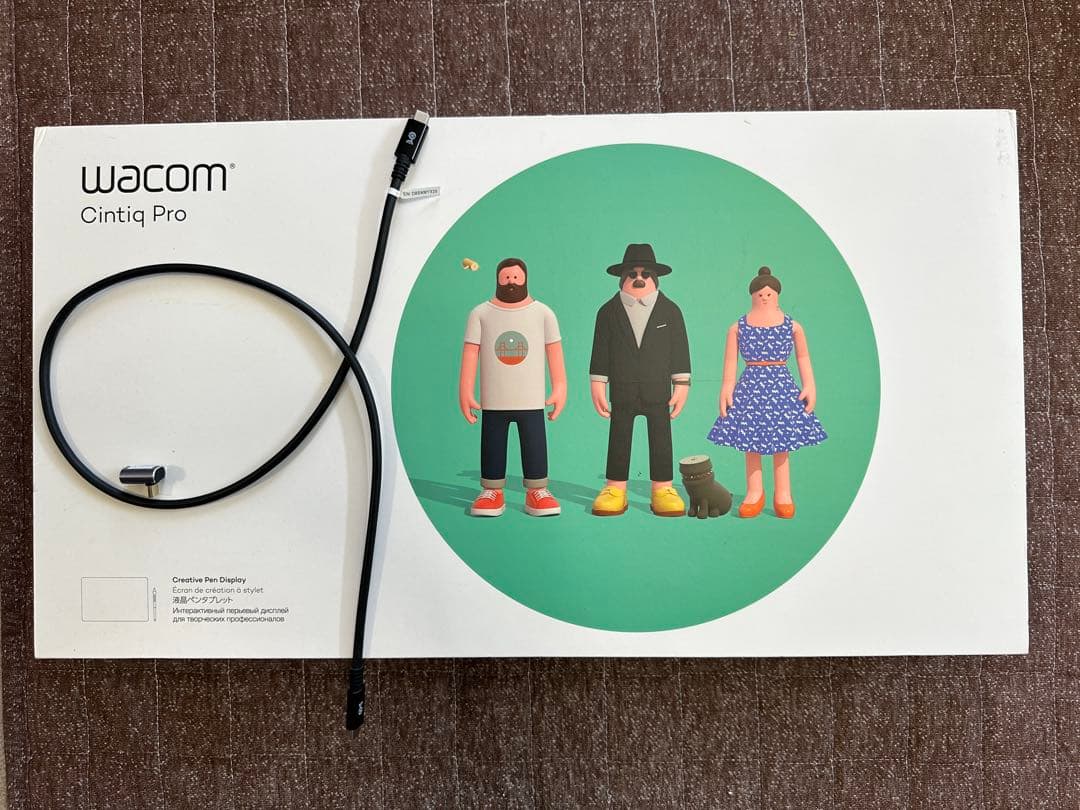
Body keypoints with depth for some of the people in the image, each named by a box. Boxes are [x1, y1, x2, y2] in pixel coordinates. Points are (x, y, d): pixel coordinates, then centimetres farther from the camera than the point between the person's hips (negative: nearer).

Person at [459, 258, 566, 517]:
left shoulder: (543, 313, 2)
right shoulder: (481, 314, 0)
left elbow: (555, 352, 3)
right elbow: (470, 353, -2)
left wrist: (560, 389, 1)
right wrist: (465, 392, -5)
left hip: (531, 401, 0)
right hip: (493, 401, 0)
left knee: (535, 448, 4)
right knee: (493, 448, 9)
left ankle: (537, 492, 17)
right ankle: (492, 492, 21)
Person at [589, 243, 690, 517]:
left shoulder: (670, 310, 4)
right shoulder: (608, 312, 3)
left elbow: (680, 351, 4)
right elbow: (600, 353, 2)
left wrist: (681, 385, -1)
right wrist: (597, 385, -2)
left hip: (659, 392, 0)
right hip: (622, 393, 0)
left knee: (661, 440, 4)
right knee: (619, 440, 7)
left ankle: (662, 489, 14)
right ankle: (615, 489, 17)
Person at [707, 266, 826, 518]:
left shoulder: (793, 327, 4)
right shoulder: (738, 327, 2)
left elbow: (803, 358, 9)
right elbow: (731, 361, 4)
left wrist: (810, 386, 4)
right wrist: (727, 387, -1)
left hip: (782, 386, 0)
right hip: (750, 387, 0)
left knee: (781, 443, 4)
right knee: (750, 443, 4)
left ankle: (783, 495, 15)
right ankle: (754, 493, 18)